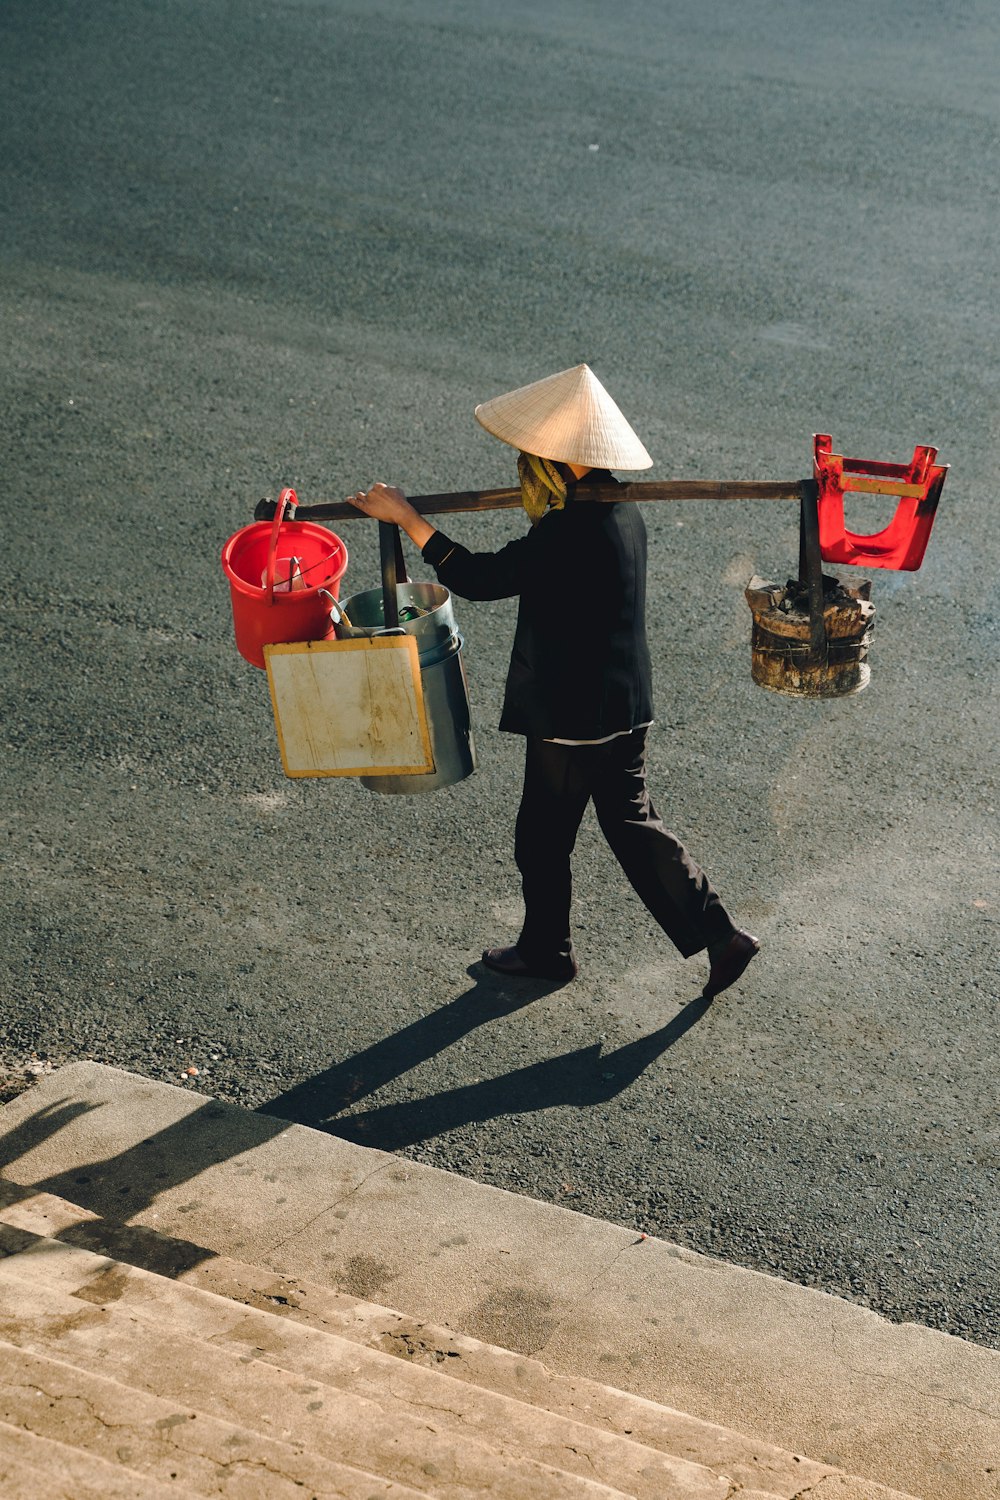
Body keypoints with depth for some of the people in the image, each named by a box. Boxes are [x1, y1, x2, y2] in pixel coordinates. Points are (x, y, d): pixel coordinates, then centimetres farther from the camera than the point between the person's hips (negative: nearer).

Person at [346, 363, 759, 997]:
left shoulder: (569, 534, -26)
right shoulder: (622, 511, 1)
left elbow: (479, 577, -22)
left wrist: (405, 516, -17)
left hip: (571, 716, -9)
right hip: (624, 705, 9)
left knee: (544, 834, 12)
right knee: (632, 822, 18)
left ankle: (547, 949, 31)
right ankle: (719, 933, 16)